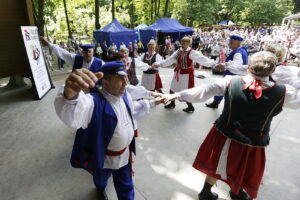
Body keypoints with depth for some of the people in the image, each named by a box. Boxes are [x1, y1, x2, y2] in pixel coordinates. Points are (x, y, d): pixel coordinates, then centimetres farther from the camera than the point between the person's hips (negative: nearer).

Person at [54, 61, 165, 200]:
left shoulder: (124, 94, -10)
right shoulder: (95, 101, -35)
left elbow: (133, 109, 11)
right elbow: (71, 115, -57)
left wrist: (152, 103, 17)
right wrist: (70, 95, -79)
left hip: (124, 154, 3)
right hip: (103, 157, -3)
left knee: (126, 188, 24)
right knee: (101, 179, 34)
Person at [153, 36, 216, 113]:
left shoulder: (192, 52, -15)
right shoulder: (178, 51, 4)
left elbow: (202, 59, -25)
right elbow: (170, 60, 5)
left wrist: (213, 63, -39)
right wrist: (159, 64, 0)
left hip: (187, 74, -7)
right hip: (178, 73, 7)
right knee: (172, 89, 17)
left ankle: (190, 107, 21)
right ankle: (172, 104, 39)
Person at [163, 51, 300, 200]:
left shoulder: (231, 81, -17)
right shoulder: (283, 92, -16)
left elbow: (202, 91, -17)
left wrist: (178, 95, -9)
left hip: (224, 135, 1)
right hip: (252, 143, -1)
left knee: (215, 165, 26)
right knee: (243, 172, 30)